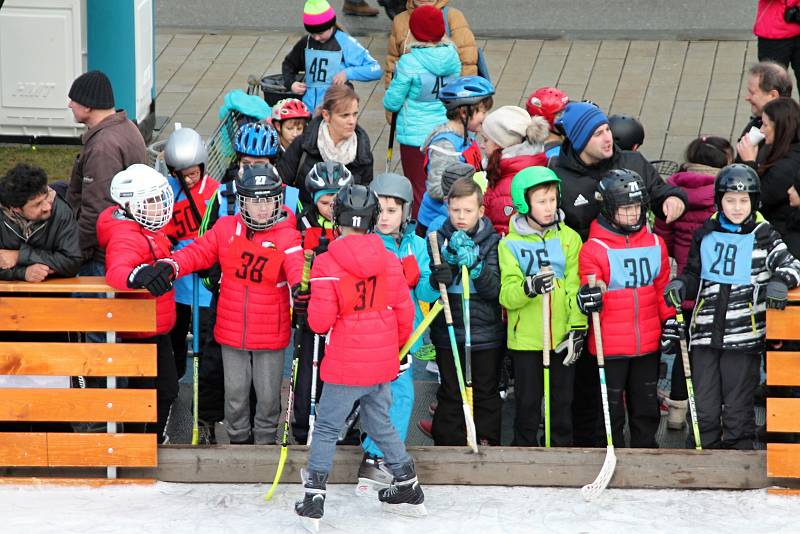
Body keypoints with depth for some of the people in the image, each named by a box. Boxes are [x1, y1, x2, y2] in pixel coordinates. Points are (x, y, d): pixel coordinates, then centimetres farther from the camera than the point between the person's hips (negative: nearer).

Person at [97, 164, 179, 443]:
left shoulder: (149, 229, 7)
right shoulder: (127, 237, -26)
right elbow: (116, 271, -47)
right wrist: (137, 276, -65)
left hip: (158, 326, 10)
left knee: (167, 388, 19)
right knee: (143, 389, 1)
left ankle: (156, 440, 36)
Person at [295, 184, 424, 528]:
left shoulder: (327, 264, -16)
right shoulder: (389, 261, -1)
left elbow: (320, 322, -17)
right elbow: (404, 314, 6)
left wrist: (316, 309, 7)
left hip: (345, 366, -5)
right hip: (383, 364, 5)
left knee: (327, 428, 7)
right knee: (380, 424, 21)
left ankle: (313, 499, 5)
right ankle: (408, 489, 28)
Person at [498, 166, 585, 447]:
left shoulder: (569, 238, 2)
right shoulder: (510, 244, -3)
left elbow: (576, 287, 1)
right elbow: (506, 295, -10)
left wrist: (577, 328, -6)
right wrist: (529, 287, -30)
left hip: (562, 337, 1)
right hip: (525, 337, -1)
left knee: (562, 401, 10)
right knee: (527, 402, 6)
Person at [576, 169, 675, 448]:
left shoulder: (655, 244, 6)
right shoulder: (594, 248, -10)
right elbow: (588, 288, -9)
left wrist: (670, 320, 10)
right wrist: (588, 297, -32)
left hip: (648, 344, 5)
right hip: (610, 346, -4)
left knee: (646, 407, 16)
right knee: (612, 410, 4)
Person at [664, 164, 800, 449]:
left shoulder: (763, 236, 2)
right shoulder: (705, 235, 11)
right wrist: (680, 286, -1)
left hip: (743, 337, -3)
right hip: (705, 334, 3)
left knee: (738, 412, 2)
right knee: (704, 410, 3)